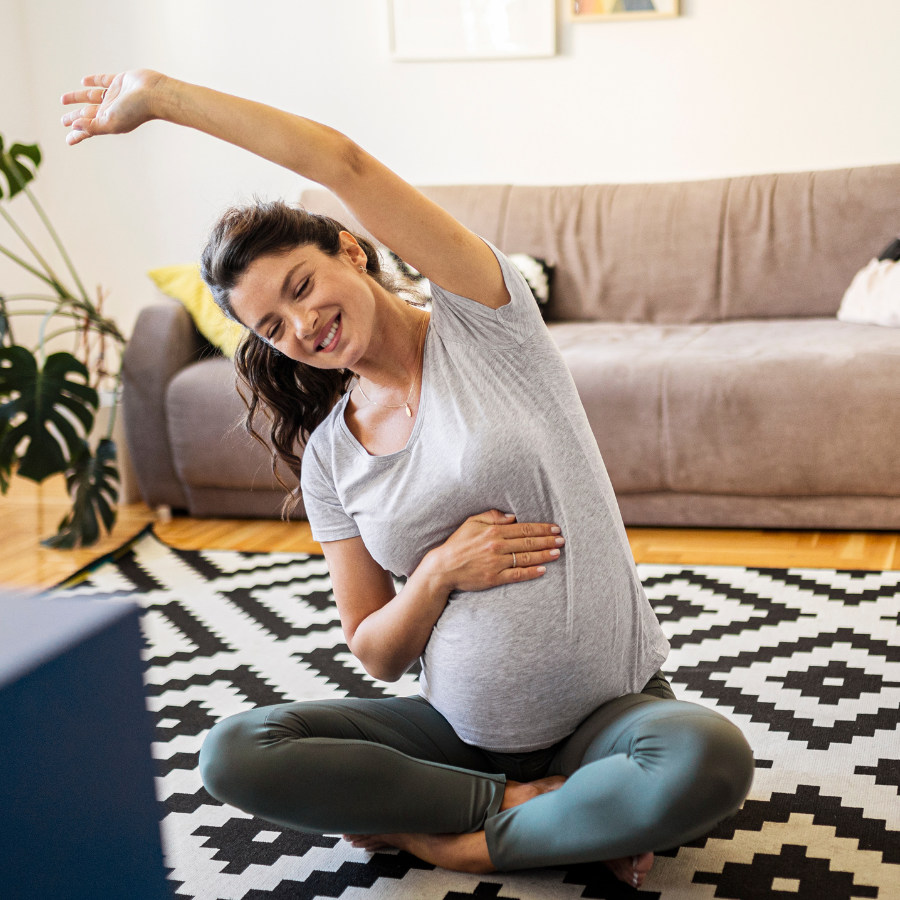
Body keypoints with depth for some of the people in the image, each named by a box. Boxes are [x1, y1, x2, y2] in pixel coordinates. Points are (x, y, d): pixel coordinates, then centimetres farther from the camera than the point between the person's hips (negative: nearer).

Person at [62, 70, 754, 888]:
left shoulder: (481, 323, -6)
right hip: (459, 729, 4)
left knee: (710, 758, -36)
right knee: (233, 754, -18)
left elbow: (343, 164, -18)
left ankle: (448, 840, -15)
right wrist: (440, 572, -15)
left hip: (611, 710, -3)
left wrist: (160, 96, -12)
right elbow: (377, 656, 6)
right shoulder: (328, 457, 4)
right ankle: (538, 803, -12)